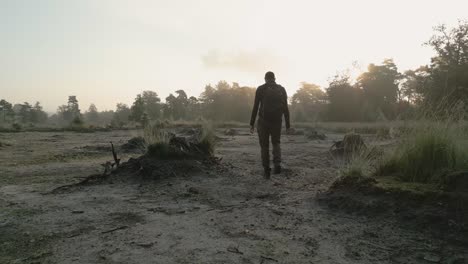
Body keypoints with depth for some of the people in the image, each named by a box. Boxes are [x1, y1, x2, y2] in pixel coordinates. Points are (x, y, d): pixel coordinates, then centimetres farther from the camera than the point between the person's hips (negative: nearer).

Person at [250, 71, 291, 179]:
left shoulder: (260, 89, 0)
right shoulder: (281, 89, 6)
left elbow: (255, 107, -5)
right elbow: (285, 108, 3)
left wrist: (252, 123, 0)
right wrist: (288, 123, 9)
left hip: (263, 121, -2)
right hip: (277, 121, 2)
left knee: (265, 146, 10)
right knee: (276, 143, 19)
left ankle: (267, 171, 10)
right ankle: (277, 163, -6)